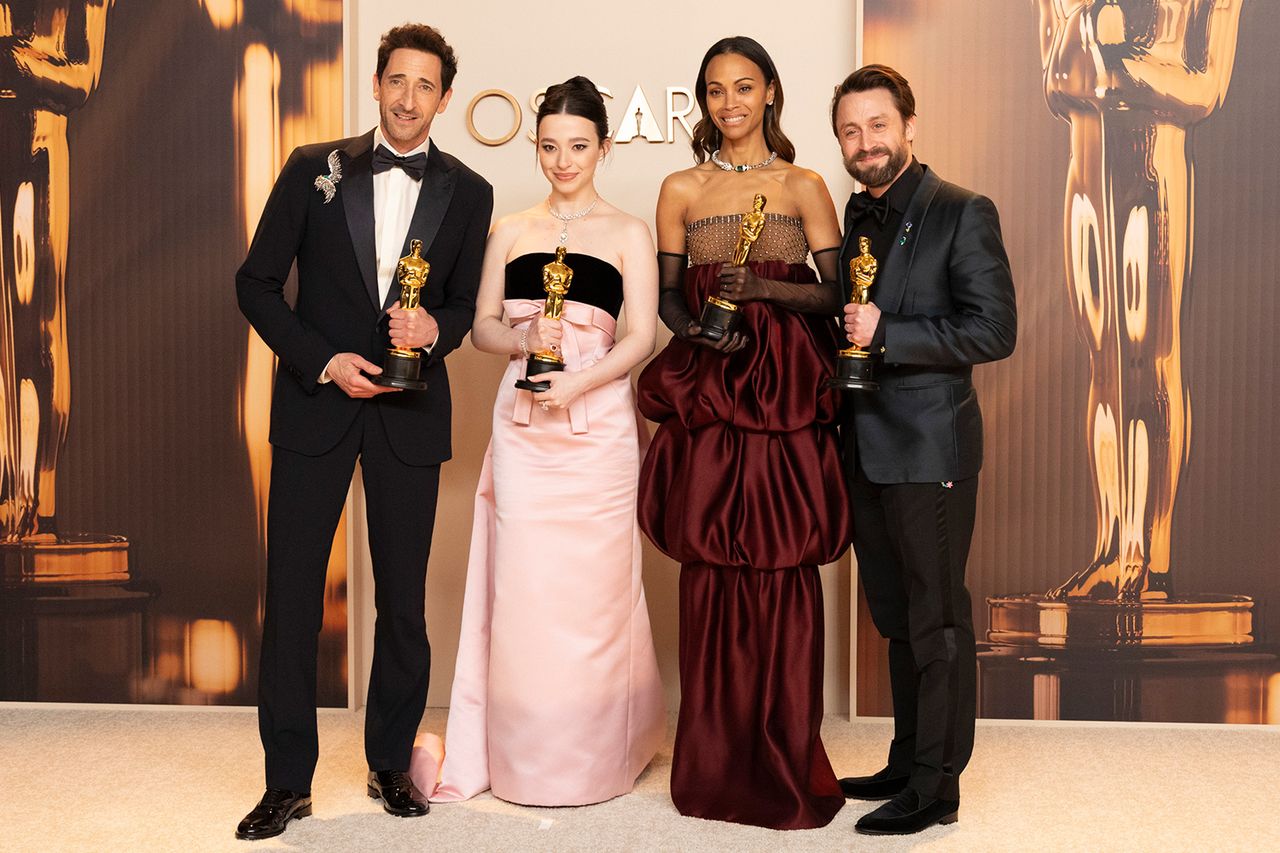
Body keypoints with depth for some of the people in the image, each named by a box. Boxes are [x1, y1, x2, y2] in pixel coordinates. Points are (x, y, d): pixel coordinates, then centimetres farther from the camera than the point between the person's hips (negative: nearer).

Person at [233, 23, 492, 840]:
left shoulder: (468, 193, 4)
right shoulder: (314, 168, 1)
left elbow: (464, 305, 9)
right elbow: (257, 281, 2)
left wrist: (435, 329, -14)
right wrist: (323, 360, -10)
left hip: (410, 412, 1)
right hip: (315, 403, 0)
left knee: (403, 599, 7)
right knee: (292, 594, 1)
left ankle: (392, 763, 25)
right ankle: (289, 780, 13)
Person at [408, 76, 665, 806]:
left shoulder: (629, 234, 5)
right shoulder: (511, 231, 13)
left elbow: (641, 337, -3)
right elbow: (483, 327, 11)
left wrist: (578, 382, -19)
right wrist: (524, 340, -11)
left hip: (598, 423, -2)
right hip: (522, 427, 2)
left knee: (593, 588, 1)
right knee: (522, 585, 1)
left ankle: (594, 757, 17)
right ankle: (525, 758, 14)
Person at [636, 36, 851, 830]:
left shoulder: (805, 186, 6)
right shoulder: (682, 190, 9)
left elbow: (837, 292, -1)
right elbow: (666, 294, 10)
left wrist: (765, 288, -16)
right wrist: (695, 328, -10)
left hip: (787, 399, -1)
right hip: (708, 399, 1)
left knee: (784, 573, -1)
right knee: (712, 572, 2)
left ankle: (786, 761, 12)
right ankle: (715, 763, 14)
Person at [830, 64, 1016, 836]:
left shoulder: (962, 214, -9)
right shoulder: (851, 218, 13)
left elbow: (994, 330, -15)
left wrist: (886, 334, -20)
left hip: (929, 450, -7)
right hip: (867, 452, 7)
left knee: (937, 620, 2)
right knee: (897, 619, 16)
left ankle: (937, 787, 13)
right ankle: (907, 763, 29)